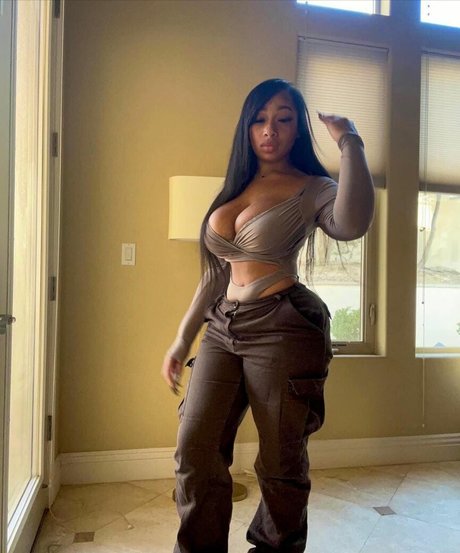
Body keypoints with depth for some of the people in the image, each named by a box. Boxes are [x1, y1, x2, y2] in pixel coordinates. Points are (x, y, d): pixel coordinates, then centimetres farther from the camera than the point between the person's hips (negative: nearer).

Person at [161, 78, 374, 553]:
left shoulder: (311, 189, 1)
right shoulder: (235, 189, 16)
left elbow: (351, 225, -25)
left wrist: (348, 143, -16)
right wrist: (181, 341, 16)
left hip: (283, 329, -5)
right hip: (223, 327, 5)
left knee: (280, 462, 7)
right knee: (194, 451, 2)